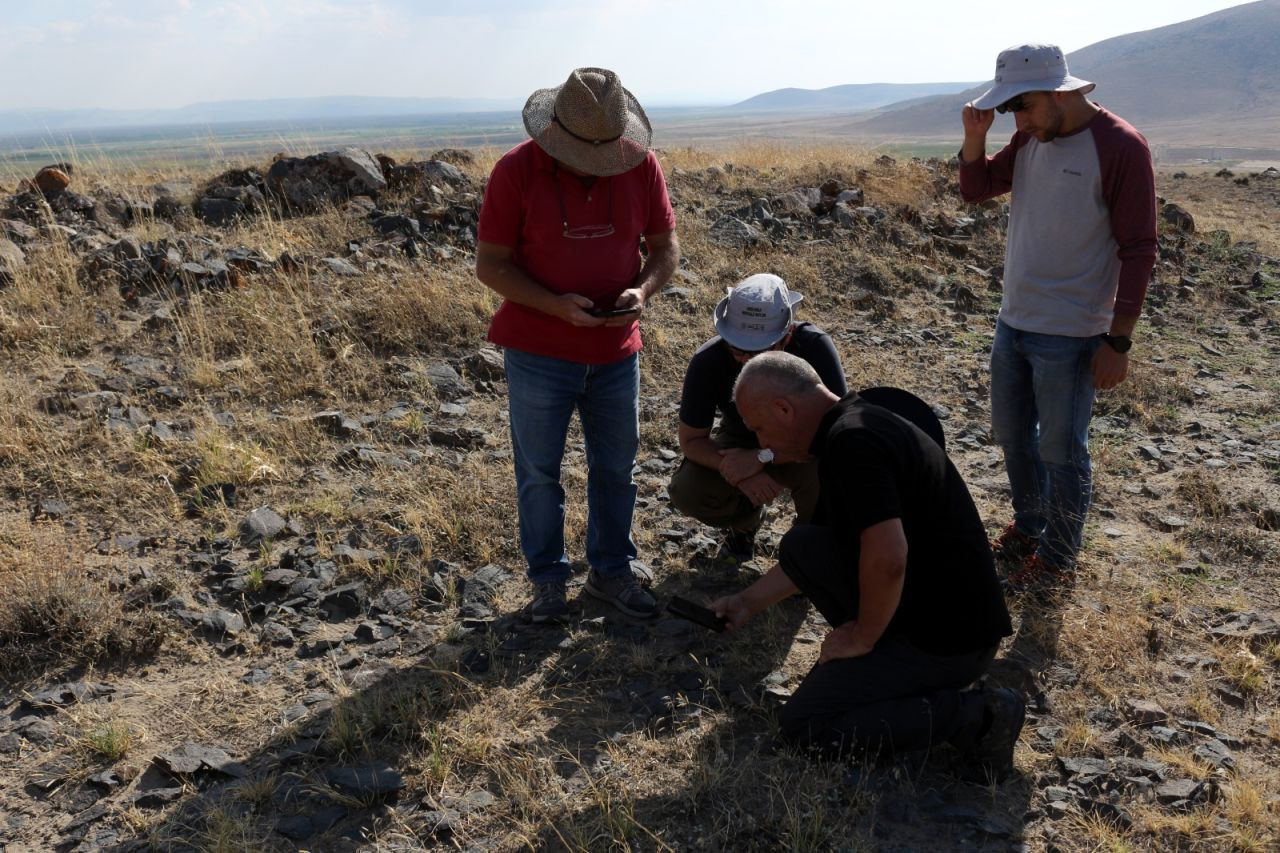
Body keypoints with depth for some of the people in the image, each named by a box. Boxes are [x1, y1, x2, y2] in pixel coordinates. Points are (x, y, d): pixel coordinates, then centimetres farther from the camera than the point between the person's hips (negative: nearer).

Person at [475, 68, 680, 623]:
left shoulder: (641, 165, -6)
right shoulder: (516, 170, -14)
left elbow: (665, 246, 4)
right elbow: (489, 264, -11)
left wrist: (642, 290, -18)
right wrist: (556, 306, -24)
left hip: (616, 352, 3)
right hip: (538, 353, -3)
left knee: (615, 468, 14)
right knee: (538, 473, 8)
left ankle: (611, 571, 33)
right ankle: (547, 580, 27)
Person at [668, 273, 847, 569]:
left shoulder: (814, 346, -31)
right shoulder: (708, 361, -26)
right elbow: (691, 439, -18)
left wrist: (762, 458, -38)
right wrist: (737, 472, -35)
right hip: (739, 444, 2)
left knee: (825, 474, -35)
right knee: (686, 491, -25)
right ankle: (746, 520, 10)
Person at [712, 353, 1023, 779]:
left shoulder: (852, 441, -22)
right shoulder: (851, 428, 11)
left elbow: (887, 559, -32)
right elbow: (814, 553, 23)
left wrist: (862, 638, -14)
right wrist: (749, 601, 25)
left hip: (948, 639, -9)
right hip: (930, 611, 9)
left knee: (802, 723, -2)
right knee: (800, 546, 9)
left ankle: (973, 717, -5)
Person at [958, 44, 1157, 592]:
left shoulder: (1120, 147, -16)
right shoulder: (1032, 139, 4)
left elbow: (1138, 251, -15)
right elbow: (976, 189, 13)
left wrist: (1118, 341, -16)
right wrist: (975, 135, -6)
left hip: (1070, 336, -7)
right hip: (1013, 322, 7)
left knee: (1061, 452, 5)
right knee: (1011, 435, 18)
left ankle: (1058, 558, 23)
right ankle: (1029, 527, 39)